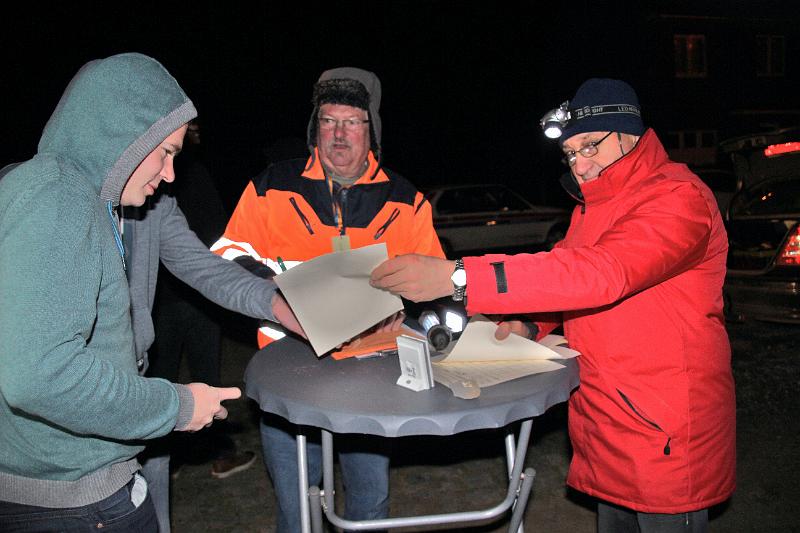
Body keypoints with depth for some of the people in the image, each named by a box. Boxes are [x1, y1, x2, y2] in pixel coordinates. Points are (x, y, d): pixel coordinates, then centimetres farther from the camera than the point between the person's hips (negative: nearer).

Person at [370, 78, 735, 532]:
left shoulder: (678, 198, -18)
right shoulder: (592, 205, 13)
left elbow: (601, 273, -33)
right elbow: (567, 270, 21)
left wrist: (456, 276, -38)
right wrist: (532, 324, -4)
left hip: (665, 430, -8)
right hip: (606, 418, 8)